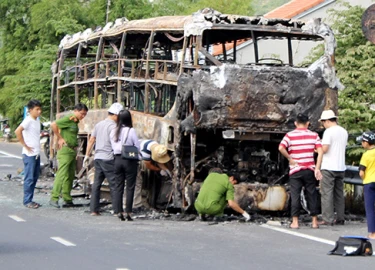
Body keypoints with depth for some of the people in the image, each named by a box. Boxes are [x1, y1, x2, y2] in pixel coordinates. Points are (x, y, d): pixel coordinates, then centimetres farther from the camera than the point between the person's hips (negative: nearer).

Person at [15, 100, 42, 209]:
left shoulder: (37, 120, 12)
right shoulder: (28, 120, -13)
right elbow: (17, 131, -26)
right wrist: (25, 145, -19)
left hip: (37, 154, 8)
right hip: (29, 154, -8)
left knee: (35, 177, 11)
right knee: (29, 178, -5)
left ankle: (30, 200, 18)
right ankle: (27, 201, 1)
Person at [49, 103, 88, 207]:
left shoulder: (75, 121, 15)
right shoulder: (68, 119, -12)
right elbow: (54, 125, -22)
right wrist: (59, 138, -14)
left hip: (72, 151, 9)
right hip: (65, 149, -9)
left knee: (70, 175, 10)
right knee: (62, 174, -12)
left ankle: (67, 200, 14)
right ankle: (54, 198, -11)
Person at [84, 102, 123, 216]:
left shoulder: (98, 124, 14)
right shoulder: (113, 126, -10)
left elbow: (91, 140, 17)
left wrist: (87, 155, 21)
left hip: (97, 157, 7)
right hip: (108, 158, -7)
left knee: (96, 183, 9)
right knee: (114, 185, -2)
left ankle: (94, 210, 8)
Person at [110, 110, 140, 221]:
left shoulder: (114, 132, 4)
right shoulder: (131, 131, -9)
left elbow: (113, 147, 8)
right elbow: (137, 147, -5)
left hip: (117, 159, 4)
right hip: (130, 160, -4)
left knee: (118, 186, 8)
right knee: (130, 187, 1)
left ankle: (119, 211, 5)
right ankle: (128, 212, -2)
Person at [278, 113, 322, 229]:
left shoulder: (290, 135, -4)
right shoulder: (314, 135, 2)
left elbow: (281, 148, -21)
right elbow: (320, 151, -6)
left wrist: (289, 158, -9)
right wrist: (317, 168, -6)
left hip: (295, 170, -2)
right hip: (309, 170, 2)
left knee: (295, 195, 2)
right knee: (311, 195, 9)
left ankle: (295, 222, -1)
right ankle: (314, 221, 12)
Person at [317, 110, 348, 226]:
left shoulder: (329, 131, -12)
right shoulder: (344, 132, 11)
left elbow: (324, 149, -18)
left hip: (328, 168, -7)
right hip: (341, 167, 7)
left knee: (327, 194, -4)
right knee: (339, 193, 13)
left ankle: (328, 219, -6)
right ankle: (340, 218, 14)